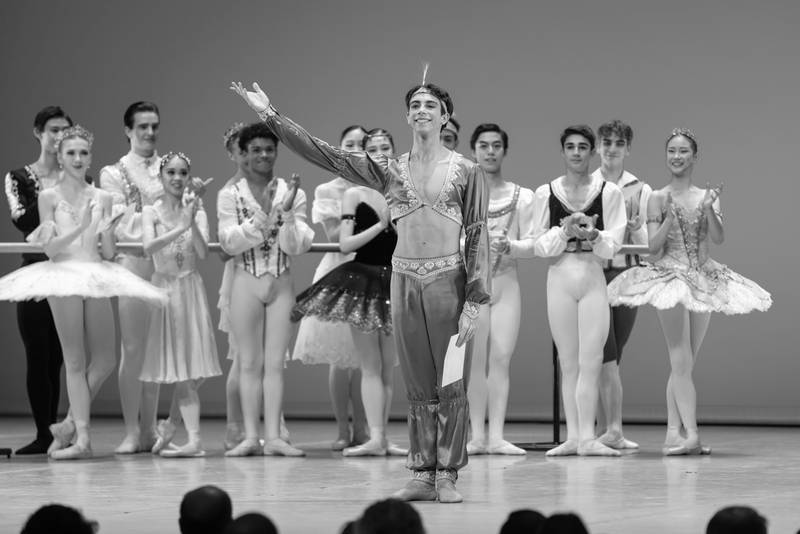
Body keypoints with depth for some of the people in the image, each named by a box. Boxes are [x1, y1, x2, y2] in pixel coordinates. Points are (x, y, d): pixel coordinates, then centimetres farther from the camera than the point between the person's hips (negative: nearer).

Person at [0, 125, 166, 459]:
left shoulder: (101, 198, 10)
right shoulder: (49, 197, 2)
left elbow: (109, 252, 9)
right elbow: (50, 248, -5)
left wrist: (106, 232, -12)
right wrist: (80, 229, -18)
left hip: (96, 279, 4)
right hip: (63, 276, -4)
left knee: (105, 361, 1)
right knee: (75, 361, -4)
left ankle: (70, 425, 14)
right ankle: (81, 436, -3)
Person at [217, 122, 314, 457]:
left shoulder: (292, 193, 2)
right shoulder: (230, 195, -1)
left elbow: (297, 246, -3)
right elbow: (230, 243, -10)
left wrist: (287, 211, -18)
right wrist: (264, 211, -18)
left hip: (281, 283, 1)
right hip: (246, 281, -1)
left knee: (275, 362, 0)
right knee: (250, 363, 2)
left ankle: (273, 436, 0)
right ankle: (251, 436, 3)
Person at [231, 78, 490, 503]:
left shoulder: (465, 172, 0)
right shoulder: (389, 170, 8)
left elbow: (478, 236, -3)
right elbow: (323, 153, 5)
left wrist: (474, 300, -10)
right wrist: (270, 115, 0)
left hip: (449, 282, -3)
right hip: (405, 281, 3)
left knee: (450, 383, -2)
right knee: (418, 384, 6)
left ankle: (447, 476, 2)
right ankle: (422, 474, 11)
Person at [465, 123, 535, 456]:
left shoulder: (522, 196, 7)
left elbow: (532, 244, 4)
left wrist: (510, 246, -16)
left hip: (506, 281, 1)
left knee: (501, 358, -4)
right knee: (475, 359, -3)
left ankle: (496, 435, -5)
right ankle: (477, 435, -2)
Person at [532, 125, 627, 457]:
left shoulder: (609, 192, 1)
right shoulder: (545, 193, 4)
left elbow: (613, 246, -1)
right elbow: (539, 246, 2)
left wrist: (593, 234, -21)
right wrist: (565, 231, -15)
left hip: (593, 279, -1)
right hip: (559, 279, 1)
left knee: (591, 361, -6)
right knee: (568, 362, 5)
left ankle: (587, 436, -7)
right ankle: (572, 436, 6)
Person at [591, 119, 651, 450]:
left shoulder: (640, 191, 10)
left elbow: (647, 243, 5)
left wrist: (636, 229, -15)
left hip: (627, 273, 2)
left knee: (612, 357, 4)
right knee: (607, 355, -12)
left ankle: (603, 430, 10)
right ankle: (614, 429, -15)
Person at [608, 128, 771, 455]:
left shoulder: (707, 197, 7)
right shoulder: (659, 199, -1)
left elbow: (719, 238, -5)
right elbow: (654, 246, -6)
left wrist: (709, 208, -19)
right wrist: (670, 218, -20)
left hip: (703, 281, 4)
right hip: (670, 278, -4)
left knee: (683, 365, 7)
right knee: (681, 363, -12)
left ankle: (674, 434, 10)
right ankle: (690, 434, -20)